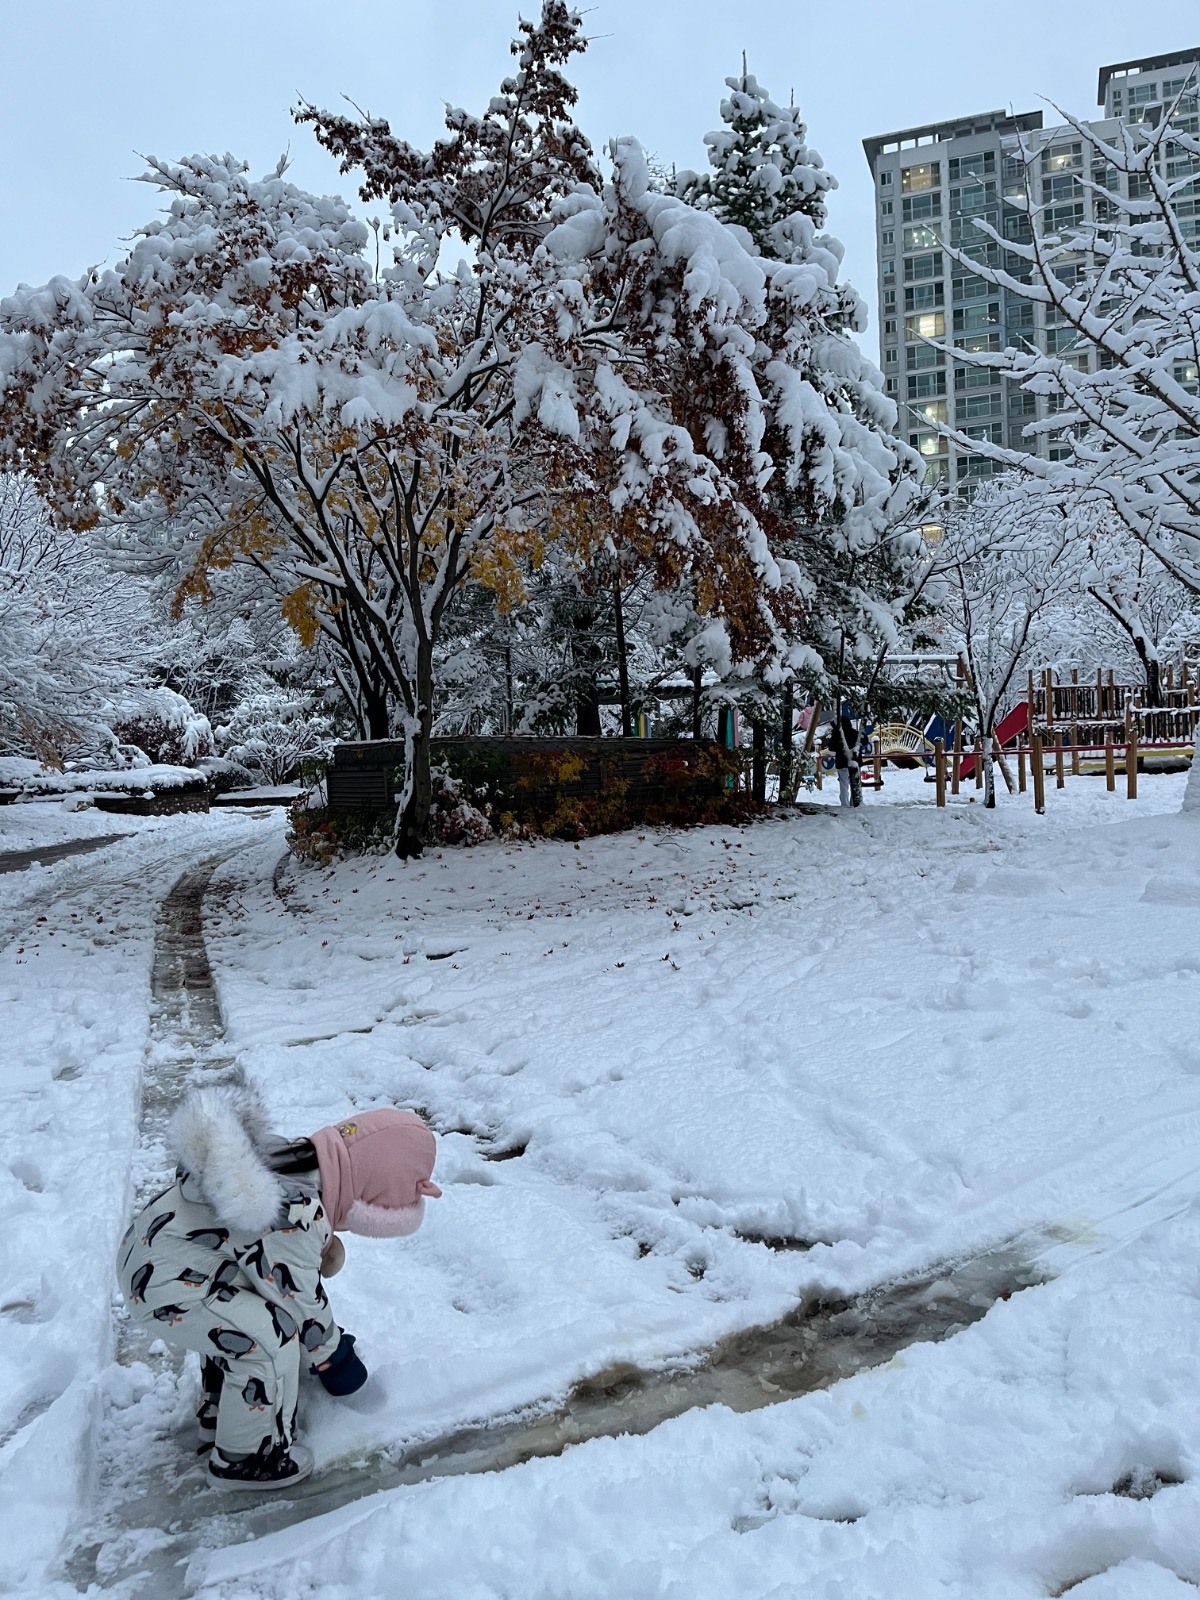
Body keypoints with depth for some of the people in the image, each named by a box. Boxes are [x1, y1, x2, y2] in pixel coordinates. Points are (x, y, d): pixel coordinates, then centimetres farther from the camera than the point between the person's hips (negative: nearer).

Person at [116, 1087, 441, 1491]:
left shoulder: (299, 1157, -5)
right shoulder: (297, 1222, -30)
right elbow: (300, 1300, -14)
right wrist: (331, 1354, 3)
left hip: (148, 1246, 10)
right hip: (164, 1285, -9)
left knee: (240, 1321, 24)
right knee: (271, 1340, -10)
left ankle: (219, 1423, 41)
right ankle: (246, 1457, 11)